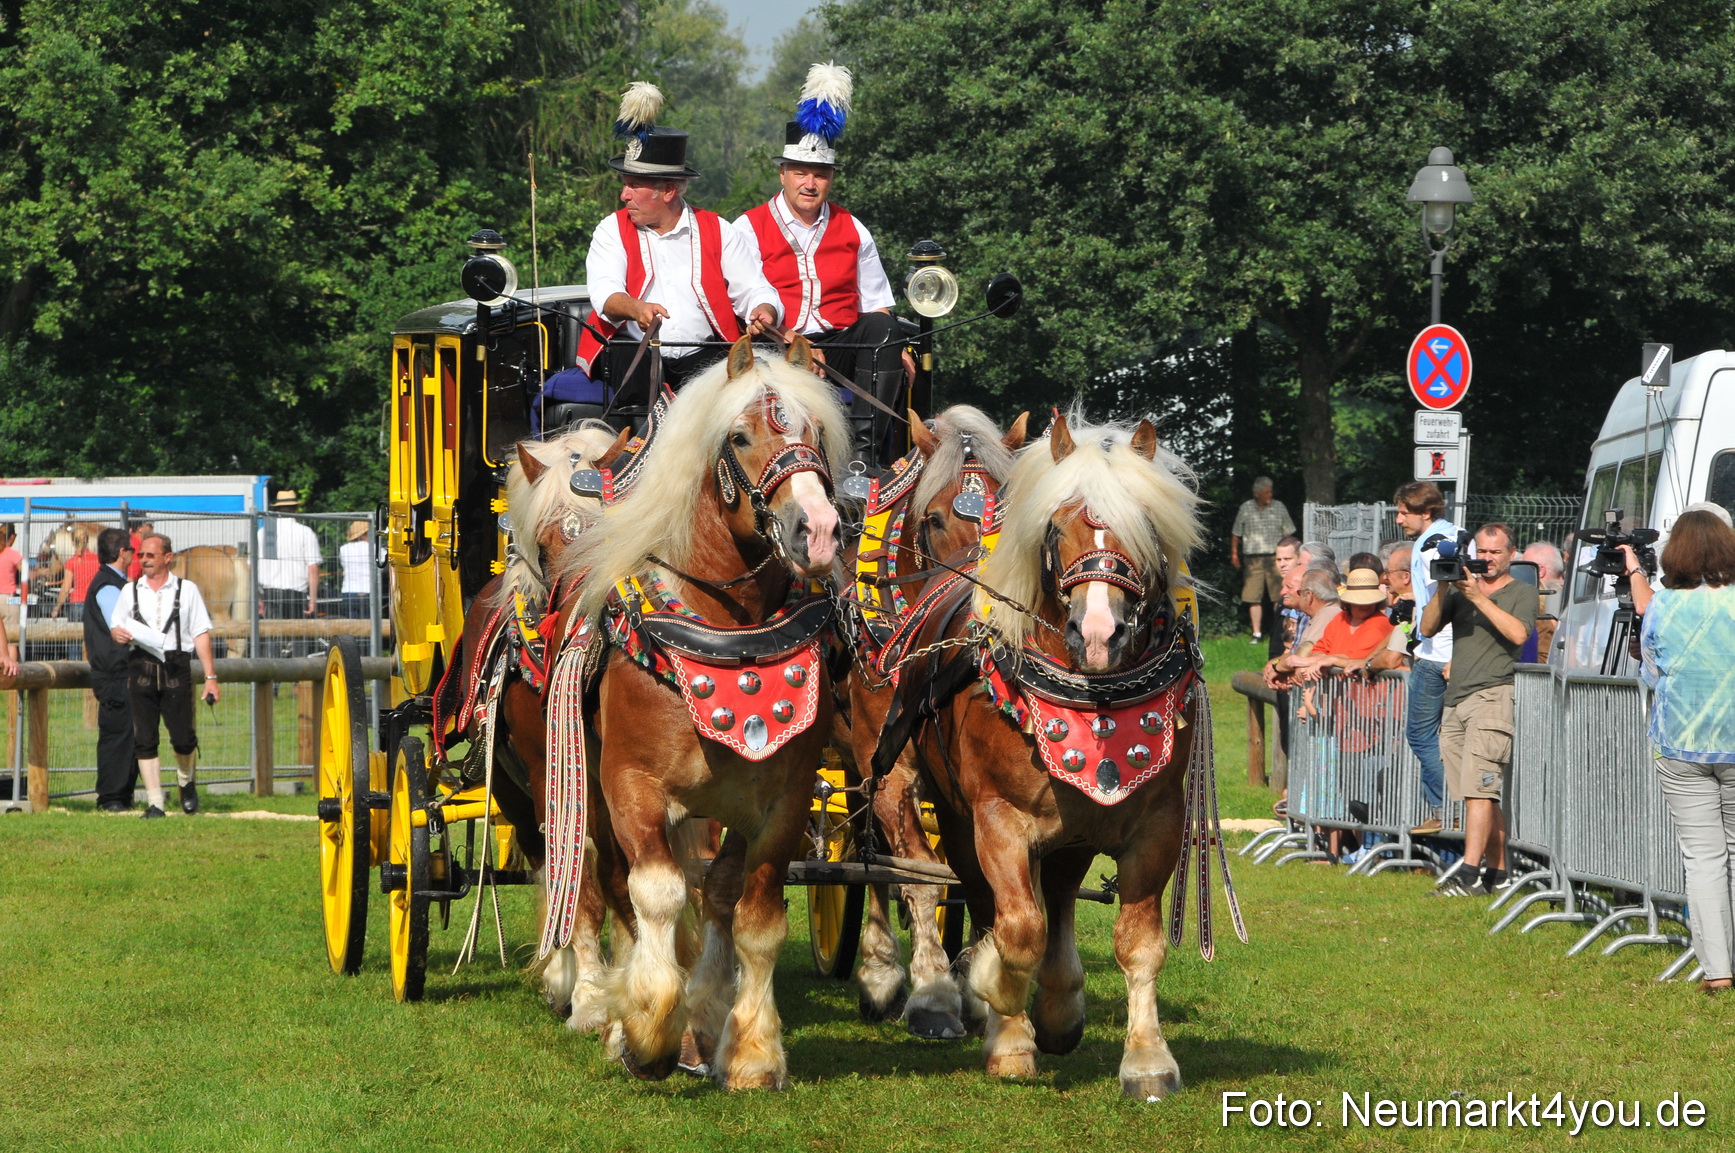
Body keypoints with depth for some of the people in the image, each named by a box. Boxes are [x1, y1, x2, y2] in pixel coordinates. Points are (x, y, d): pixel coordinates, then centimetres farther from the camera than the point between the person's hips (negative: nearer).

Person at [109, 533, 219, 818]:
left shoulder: (186, 590, 7)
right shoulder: (130, 591, 14)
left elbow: (201, 634, 5)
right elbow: (115, 626, 16)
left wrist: (210, 677, -1)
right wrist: (118, 633, -11)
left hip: (176, 668, -2)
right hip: (141, 666, 2)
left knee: (183, 737, -5)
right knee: (144, 738, -3)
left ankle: (187, 782, 24)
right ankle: (154, 802, 1)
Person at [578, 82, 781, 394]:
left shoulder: (717, 231, 13)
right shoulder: (613, 230, 11)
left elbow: (754, 290, 9)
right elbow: (605, 291, -7)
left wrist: (763, 312, -16)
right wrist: (636, 309, -30)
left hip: (703, 356, 1)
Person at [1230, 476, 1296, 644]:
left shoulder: (1279, 507, 6)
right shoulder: (1245, 509, 5)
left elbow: (1288, 533, 10)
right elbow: (1236, 534, 13)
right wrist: (1234, 553, 10)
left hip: (1275, 558, 0)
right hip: (1253, 559, 0)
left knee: (1279, 597, -1)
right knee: (1253, 598, -2)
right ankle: (1257, 634, 4)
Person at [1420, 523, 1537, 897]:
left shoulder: (1522, 593, 5)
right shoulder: (1461, 589, 20)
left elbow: (1518, 633, -14)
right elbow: (1428, 628, 11)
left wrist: (1478, 596, -14)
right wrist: (1442, 590, -4)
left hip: (1494, 694, -6)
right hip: (1456, 699, 6)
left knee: (1478, 788, -15)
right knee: (1484, 793, 6)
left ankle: (1470, 875, -20)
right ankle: (1497, 872, 11)